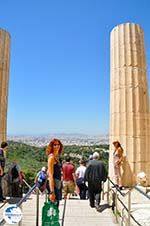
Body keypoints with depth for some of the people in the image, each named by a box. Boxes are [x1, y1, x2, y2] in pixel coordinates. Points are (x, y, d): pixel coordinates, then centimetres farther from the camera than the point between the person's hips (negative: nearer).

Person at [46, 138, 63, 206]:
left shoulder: (57, 157, 12)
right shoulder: (52, 157, -14)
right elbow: (50, 175, -20)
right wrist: (52, 192, -23)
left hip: (58, 185, 9)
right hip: (53, 185, -9)